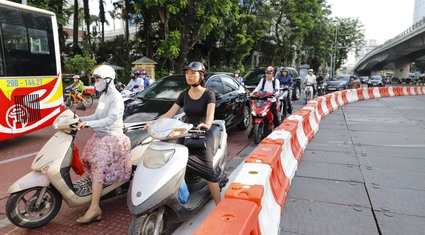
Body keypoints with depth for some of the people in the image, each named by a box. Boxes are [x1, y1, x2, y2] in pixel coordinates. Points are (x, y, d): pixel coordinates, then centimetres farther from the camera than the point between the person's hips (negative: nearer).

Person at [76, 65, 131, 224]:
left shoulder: (116, 98, -13)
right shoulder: (103, 96, 15)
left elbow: (110, 120, -24)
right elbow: (97, 116, 19)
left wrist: (88, 123, -32)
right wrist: (80, 119, 8)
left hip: (112, 137, -10)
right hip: (100, 136, 10)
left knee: (98, 168, -17)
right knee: (86, 160, 8)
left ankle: (94, 208, -18)